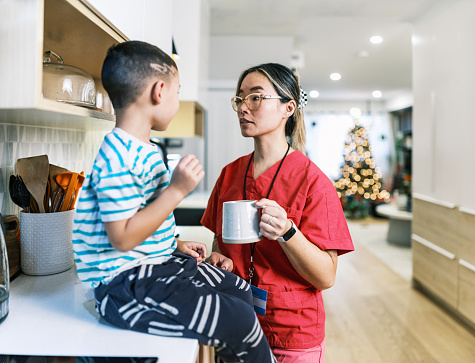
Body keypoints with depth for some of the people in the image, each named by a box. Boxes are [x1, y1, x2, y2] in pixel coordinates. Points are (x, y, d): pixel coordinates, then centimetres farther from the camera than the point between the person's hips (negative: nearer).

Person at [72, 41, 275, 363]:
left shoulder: (145, 152, 12)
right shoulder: (119, 159, -22)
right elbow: (123, 238, -25)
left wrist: (176, 245, 15)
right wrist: (177, 189, -25)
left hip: (157, 263, 11)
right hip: (125, 285, -10)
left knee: (239, 290, 16)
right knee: (239, 321, -17)